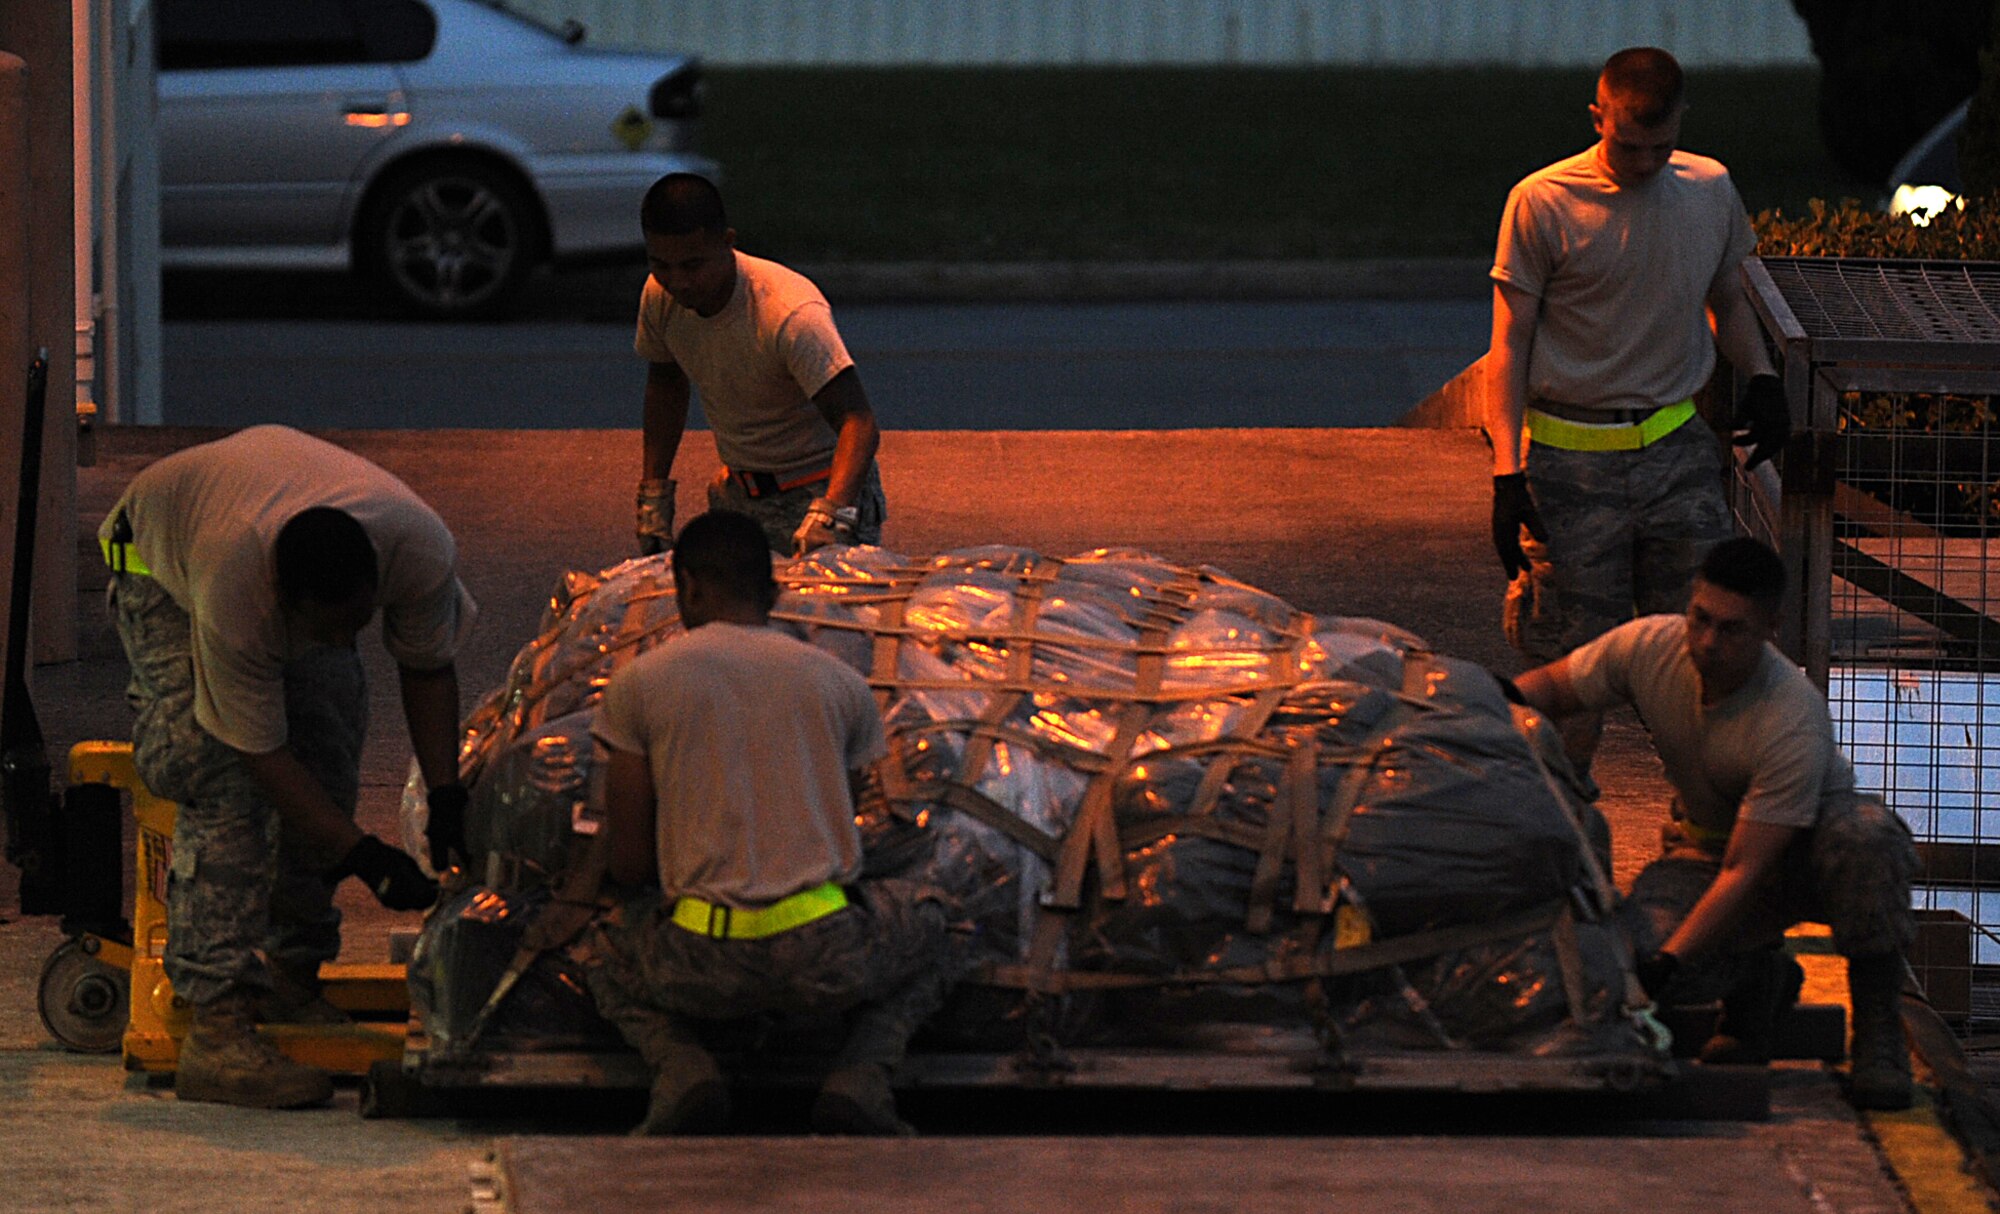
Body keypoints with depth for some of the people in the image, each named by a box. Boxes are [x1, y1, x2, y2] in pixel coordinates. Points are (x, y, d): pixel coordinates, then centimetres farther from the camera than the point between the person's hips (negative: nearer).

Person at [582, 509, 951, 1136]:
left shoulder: (639, 684, 4)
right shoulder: (842, 685, 10)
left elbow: (628, 864, 7)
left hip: (705, 967, 0)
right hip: (828, 964, 0)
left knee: (611, 949, 34)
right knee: (924, 919, 34)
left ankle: (682, 1067, 3)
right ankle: (859, 1077, 6)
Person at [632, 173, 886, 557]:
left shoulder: (790, 313, -28)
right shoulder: (660, 296, -7)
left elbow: (858, 423, -35)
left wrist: (829, 514, -51)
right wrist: (653, 492, 12)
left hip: (817, 492, -6)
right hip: (738, 495, 6)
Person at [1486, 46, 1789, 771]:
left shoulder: (1709, 189, 6)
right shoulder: (1542, 204, -6)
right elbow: (1510, 343, -3)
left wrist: (1760, 377, 3)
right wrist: (1507, 473, -12)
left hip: (1677, 447, 3)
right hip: (1573, 459, -3)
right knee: (1575, 659, -2)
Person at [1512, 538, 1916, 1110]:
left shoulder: (1792, 723, -34)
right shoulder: (1648, 646, -18)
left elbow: (1744, 871, -35)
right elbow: (1550, 685, 1)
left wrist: (1670, 961, -44)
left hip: (1808, 851, -4)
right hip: (1705, 844, 4)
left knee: (1866, 832, -41)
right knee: (1635, 950, -29)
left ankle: (1877, 1028, -22)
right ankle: (1758, 979, 6)